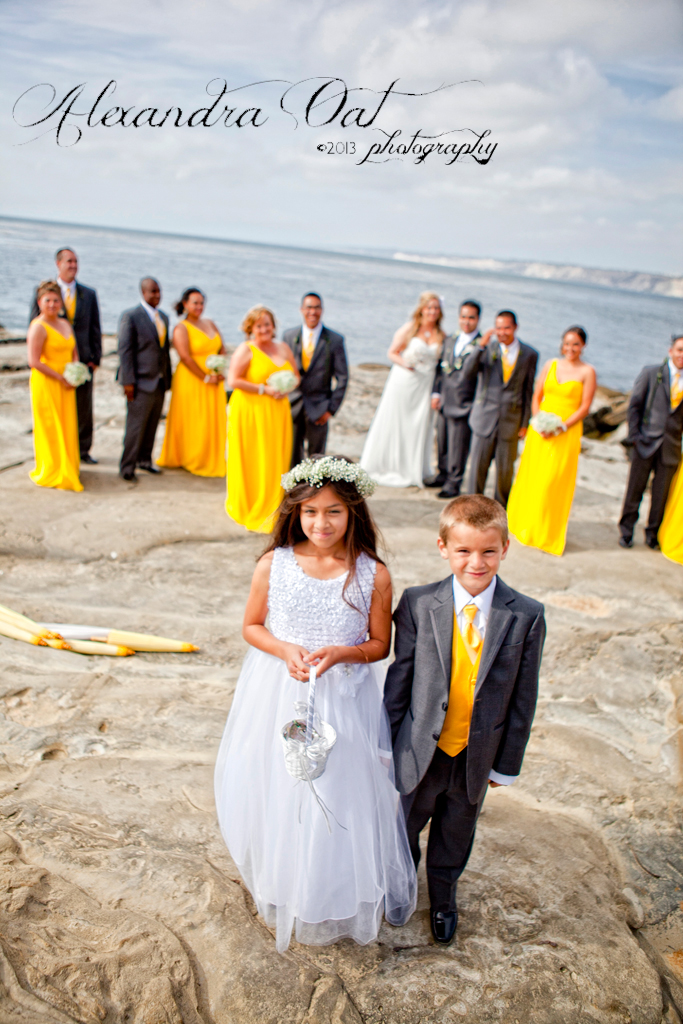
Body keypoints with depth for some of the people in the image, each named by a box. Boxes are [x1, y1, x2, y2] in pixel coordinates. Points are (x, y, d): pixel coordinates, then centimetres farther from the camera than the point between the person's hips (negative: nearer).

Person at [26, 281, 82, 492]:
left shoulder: (66, 324, 12)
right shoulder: (38, 327, -12)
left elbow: (73, 352, 22)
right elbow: (34, 362, -17)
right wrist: (61, 378, -16)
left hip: (66, 386, 7)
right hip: (45, 385, -7)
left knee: (68, 427, 11)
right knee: (49, 429, -1)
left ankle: (68, 469, 24)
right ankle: (52, 474, 9)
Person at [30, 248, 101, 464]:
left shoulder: (89, 294, 9)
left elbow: (95, 328, 9)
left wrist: (95, 358, 0)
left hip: (83, 360, 2)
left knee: (84, 409, 6)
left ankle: (83, 450, 20)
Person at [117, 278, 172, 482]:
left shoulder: (163, 316, 14)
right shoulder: (131, 316, -7)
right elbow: (125, 350, -10)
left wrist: (168, 377, 14)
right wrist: (128, 381, -15)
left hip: (160, 382, 6)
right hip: (141, 381, -6)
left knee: (152, 425, 12)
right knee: (136, 425, -4)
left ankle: (144, 460, 26)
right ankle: (127, 467, 4)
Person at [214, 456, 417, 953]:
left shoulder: (373, 574, -12)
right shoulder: (273, 565, -9)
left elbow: (380, 645, -2)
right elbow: (252, 627, 2)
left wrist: (340, 653, -21)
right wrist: (285, 651, -16)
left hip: (344, 701, -1)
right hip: (279, 696, 2)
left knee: (339, 798, 10)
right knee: (277, 794, 17)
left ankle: (335, 899, 39)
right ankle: (281, 891, 45)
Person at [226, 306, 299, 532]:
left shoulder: (283, 348, 12)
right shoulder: (245, 349, -5)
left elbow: (296, 376, 18)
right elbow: (233, 381, -13)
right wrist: (264, 389, -15)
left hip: (278, 413, 5)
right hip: (250, 412, -5)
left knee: (277, 461, 6)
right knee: (252, 462, -2)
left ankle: (272, 508, 18)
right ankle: (249, 508, 11)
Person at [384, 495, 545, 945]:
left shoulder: (526, 616, -14)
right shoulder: (418, 603, -16)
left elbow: (523, 697, -6)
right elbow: (399, 676, -6)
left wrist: (507, 763, -1)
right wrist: (388, 740, -1)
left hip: (478, 755, 0)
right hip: (420, 751, 0)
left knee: (456, 832, 24)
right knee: (404, 825, 23)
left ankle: (444, 893, 53)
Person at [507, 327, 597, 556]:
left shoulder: (587, 372, -4)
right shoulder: (550, 365, 8)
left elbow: (584, 408, -6)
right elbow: (536, 397, 10)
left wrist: (560, 428, -15)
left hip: (567, 433, -4)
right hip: (539, 431, 4)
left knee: (555, 482, -3)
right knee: (531, 476, 9)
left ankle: (546, 533, 10)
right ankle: (523, 525, 27)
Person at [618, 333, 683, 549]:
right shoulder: (650, 373, 2)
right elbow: (634, 405, 1)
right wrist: (634, 435, -4)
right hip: (646, 442, -1)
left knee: (662, 493, 8)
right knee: (635, 488, 5)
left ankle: (653, 533, 23)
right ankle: (626, 531, 17)